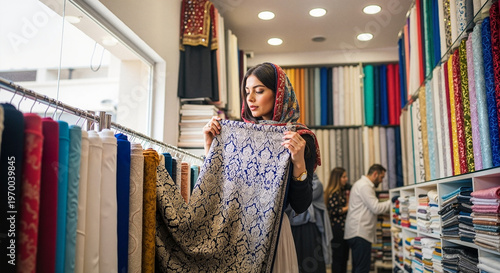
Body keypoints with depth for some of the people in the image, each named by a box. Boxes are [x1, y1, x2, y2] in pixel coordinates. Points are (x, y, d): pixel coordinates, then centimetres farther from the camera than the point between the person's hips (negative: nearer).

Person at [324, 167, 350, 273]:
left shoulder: (343, 191, 15)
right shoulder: (333, 193, -15)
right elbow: (334, 210, -20)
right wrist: (348, 207, -11)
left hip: (344, 228, 10)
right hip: (337, 229, -9)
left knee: (344, 257, 14)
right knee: (338, 257, -2)